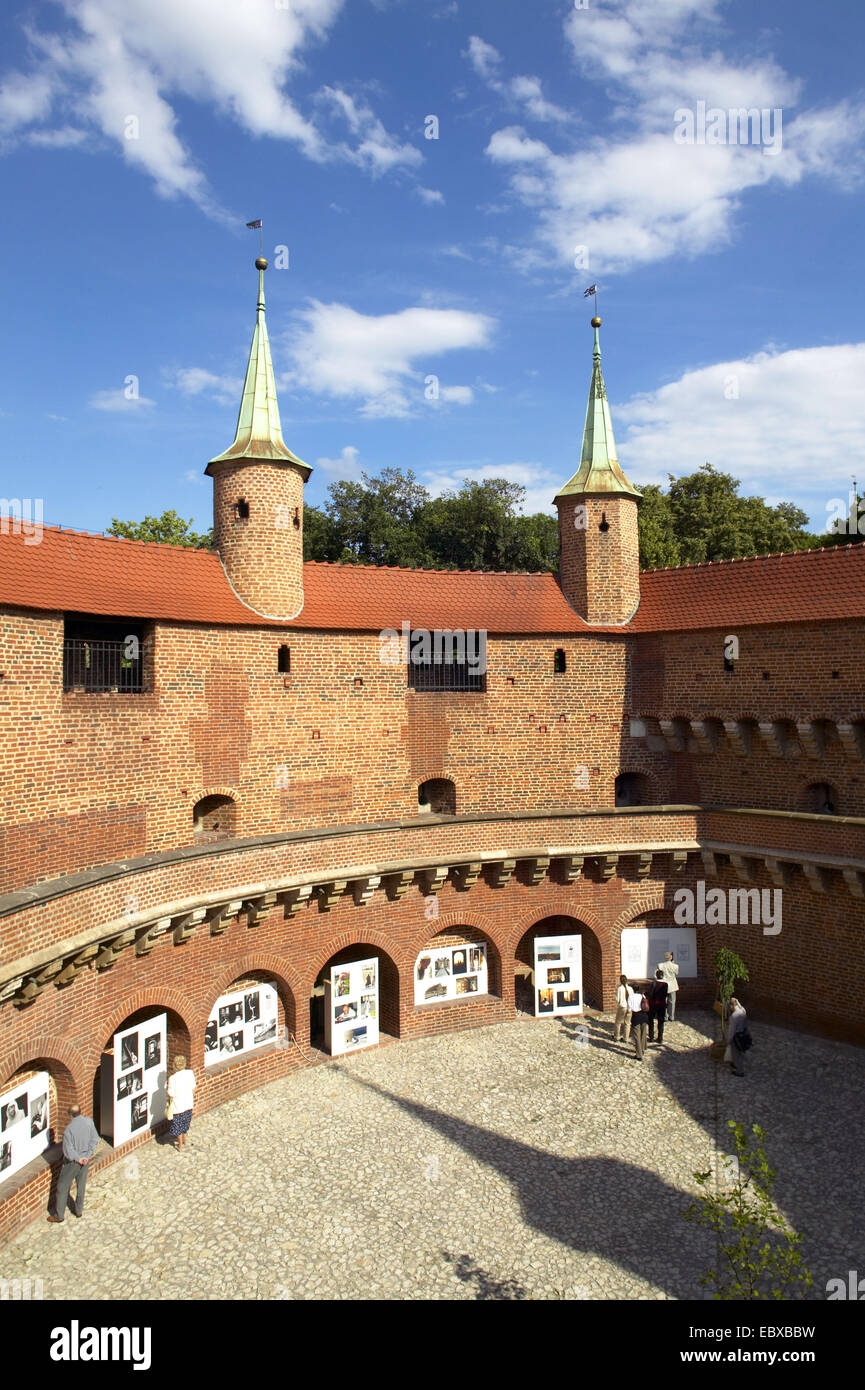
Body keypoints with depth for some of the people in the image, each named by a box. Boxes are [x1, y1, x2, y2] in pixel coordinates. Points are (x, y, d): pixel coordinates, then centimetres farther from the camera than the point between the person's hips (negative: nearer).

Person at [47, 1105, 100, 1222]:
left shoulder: (69, 1129, -25)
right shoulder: (88, 1121, -11)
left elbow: (68, 1152, -23)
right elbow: (95, 1139, -6)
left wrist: (78, 1159, -8)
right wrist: (88, 1156, -5)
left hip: (72, 1162, -5)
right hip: (85, 1160, 5)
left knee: (63, 1188, 13)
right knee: (81, 1186, 21)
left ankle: (59, 1216, 22)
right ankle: (79, 1210, 35)